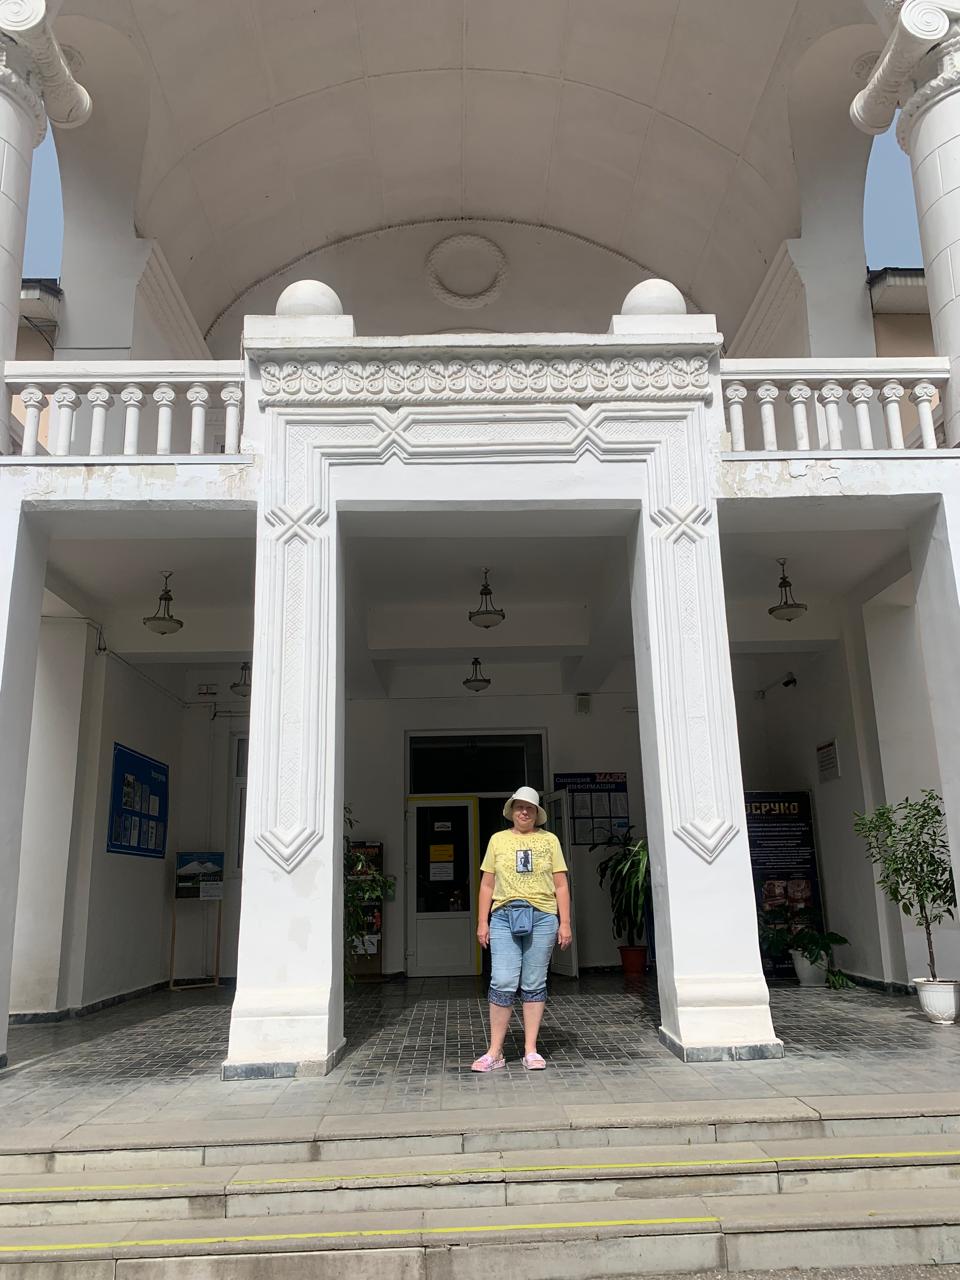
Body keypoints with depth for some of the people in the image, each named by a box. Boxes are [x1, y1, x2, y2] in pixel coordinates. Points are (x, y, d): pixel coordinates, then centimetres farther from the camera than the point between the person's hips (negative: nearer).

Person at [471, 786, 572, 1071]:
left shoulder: (549, 840, 10)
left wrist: (565, 922, 2)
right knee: (503, 983, -7)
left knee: (534, 985, 4)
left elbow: (561, 885, 8)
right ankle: (495, 1053, 1)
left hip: (542, 917, 0)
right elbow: (487, 884, 11)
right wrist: (482, 922, 5)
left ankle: (531, 1051, 12)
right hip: (504, 917, 0)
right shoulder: (498, 840, 11)